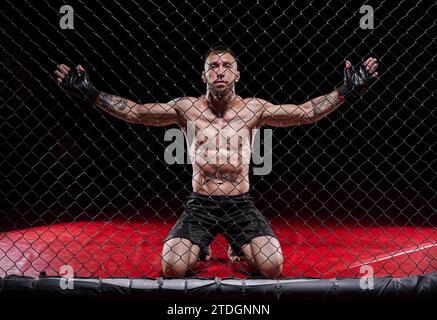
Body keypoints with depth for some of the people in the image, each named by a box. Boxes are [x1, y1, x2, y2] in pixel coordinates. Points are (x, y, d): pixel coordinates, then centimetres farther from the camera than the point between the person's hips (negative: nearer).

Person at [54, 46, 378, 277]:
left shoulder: (253, 109, 1)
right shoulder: (187, 108, 0)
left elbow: (306, 112, -4)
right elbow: (135, 112, -4)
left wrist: (344, 91, -15)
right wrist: (91, 93, -15)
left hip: (241, 204, 1)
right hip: (200, 204, 0)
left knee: (272, 265, -22)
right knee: (174, 267, -25)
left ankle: (241, 250, 16)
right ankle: (199, 249, 15)